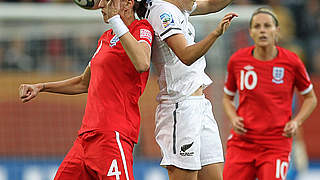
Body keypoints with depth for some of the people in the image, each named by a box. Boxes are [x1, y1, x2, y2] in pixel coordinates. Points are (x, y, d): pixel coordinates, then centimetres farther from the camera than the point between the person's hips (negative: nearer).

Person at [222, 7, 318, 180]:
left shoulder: (291, 62, -3)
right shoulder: (237, 60, 1)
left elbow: (310, 98, 11)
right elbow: (227, 97, 16)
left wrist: (296, 122, -5)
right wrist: (233, 118, -3)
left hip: (276, 145, -2)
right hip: (241, 143, 2)